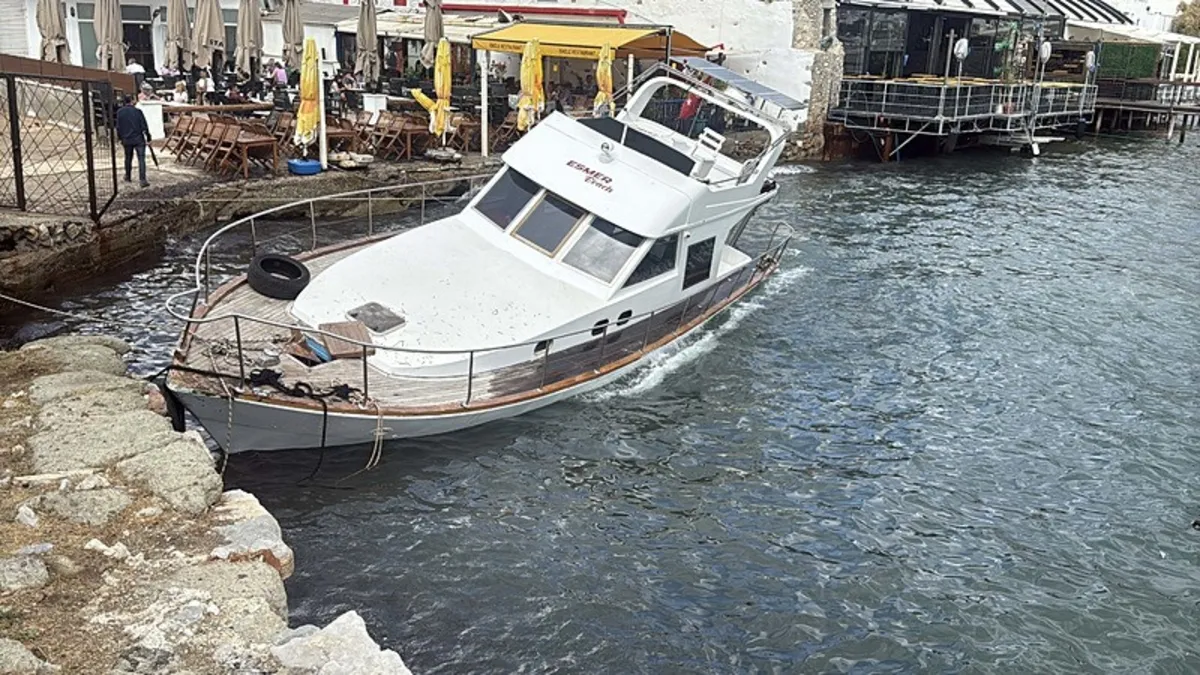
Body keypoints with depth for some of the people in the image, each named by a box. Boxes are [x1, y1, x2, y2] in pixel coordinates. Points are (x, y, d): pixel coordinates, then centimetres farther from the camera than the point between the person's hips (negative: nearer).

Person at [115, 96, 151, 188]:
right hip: (138, 139, -4)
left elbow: (118, 127, 4)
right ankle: (142, 179, -16)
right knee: (141, 159, -6)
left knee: (128, 158, 20)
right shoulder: (137, 111, -8)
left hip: (126, 139, 4)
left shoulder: (120, 112, 1)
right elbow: (144, 126, -7)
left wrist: (120, 138, 16)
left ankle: (127, 177, 33)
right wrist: (148, 136, 3)